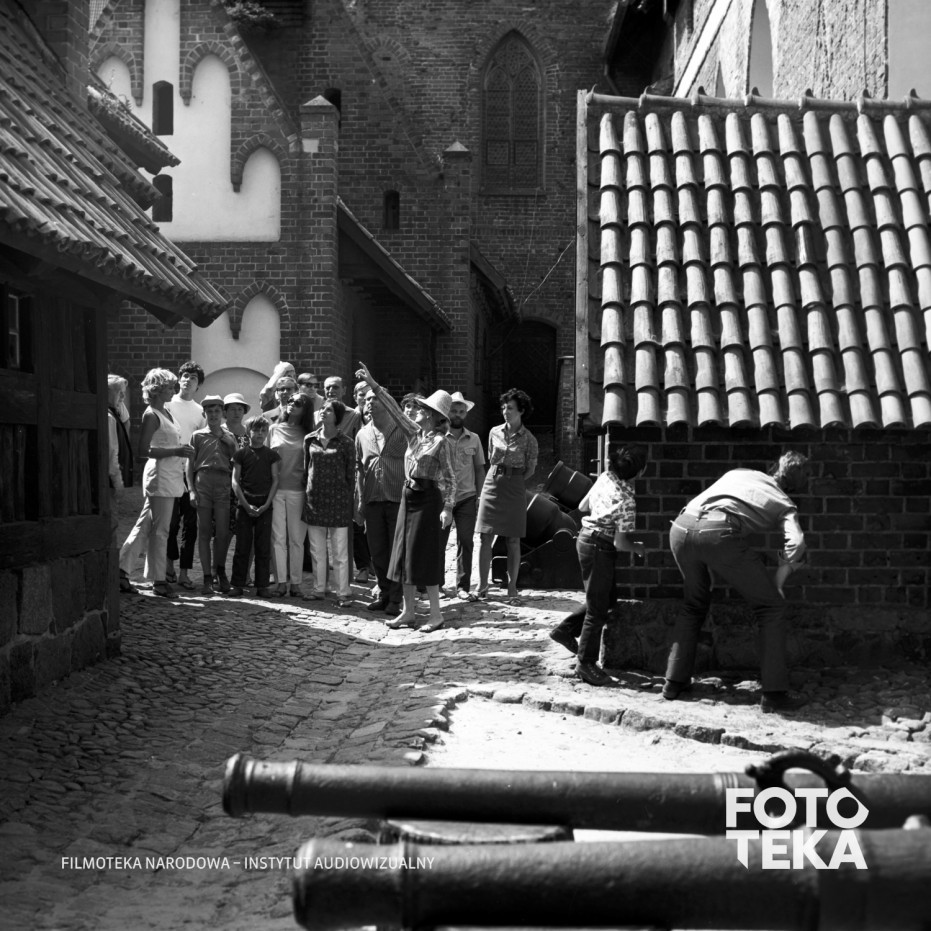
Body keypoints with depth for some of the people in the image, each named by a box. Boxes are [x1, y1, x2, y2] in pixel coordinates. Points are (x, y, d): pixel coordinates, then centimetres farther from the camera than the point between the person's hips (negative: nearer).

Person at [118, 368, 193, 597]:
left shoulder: (165, 413, 15)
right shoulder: (151, 415, -12)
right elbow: (143, 451, -19)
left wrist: (181, 449, 9)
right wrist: (175, 451, -21)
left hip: (170, 475, 9)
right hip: (159, 477, -9)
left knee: (145, 526, 11)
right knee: (159, 529, -3)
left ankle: (122, 569, 16)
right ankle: (159, 580, 4)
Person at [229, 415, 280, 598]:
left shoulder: (272, 454, 8)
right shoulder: (241, 453, 4)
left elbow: (275, 480, 5)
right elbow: (235, 481, 1)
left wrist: (266, 504, -7)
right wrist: (246, 504, -8)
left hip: (265, 505, 1)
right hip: (245, 504, -1)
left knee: (264, 547, 2)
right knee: (242, 546, 0)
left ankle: (262, 586, 7)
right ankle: (238, 585, 5)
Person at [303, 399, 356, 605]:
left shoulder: (346, 443, -5)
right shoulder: (310, 439, 6)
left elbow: (351, 474, 0)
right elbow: (306, 467, 14)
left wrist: (348, 499, -1)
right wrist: (308, 488, 11)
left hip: (337, 500, -4)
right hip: (314, 499, 4)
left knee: (340, 552, 0)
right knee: (317, 550, 11)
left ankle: (343, 592, 5)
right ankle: (319, 589, 20)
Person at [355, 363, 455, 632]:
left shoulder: (440, 441, -10)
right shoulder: (414, 434, 8)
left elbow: (449, 478, -12)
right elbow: (395, 410, 11)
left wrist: (447, 508, -19)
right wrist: (373, 385, 6)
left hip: (428, 498, -7)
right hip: (409, 496, 7)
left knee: (423, 555, -6)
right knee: (404, 553, 8)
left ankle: (435, 615, 1)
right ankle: (409, 612, 16)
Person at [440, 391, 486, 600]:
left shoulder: (474, 439, 9)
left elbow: (480, 469, 13)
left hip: (466, 498, 2)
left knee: (466, 542, 0)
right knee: (438, 542, 3)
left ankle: (463, 586, 6)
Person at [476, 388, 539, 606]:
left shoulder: (528, 439, -4)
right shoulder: (495, 432, 5)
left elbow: (530, 469, 4)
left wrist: (512, 480, 4)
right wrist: (499, 477, 11)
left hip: (515, 488, -3)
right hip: (492, 484, 3)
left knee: (513, 541, 0)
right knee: (485, 538, 0)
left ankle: (512, 589, 6)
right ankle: (482, 587, 5)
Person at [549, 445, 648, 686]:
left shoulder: (604, 478, -2)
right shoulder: (626, 501, -23)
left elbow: (582, 506, 13)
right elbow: (620, 543, -20)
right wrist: (639, 548, -2)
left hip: (586, 538, 9)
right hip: (599, 548, -9)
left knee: (608, 597, 22)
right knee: (598, 609, 2)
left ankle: (565, 630, 26)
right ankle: (586, 663, 11)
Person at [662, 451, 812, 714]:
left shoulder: (738, 473, 34)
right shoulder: (785, 505, 21)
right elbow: (796, 542, 2)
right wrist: (778, 583, 13)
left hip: (681, 526, 5)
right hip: (719, 534, -5)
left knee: (694, 606, 30)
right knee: (770, 606, 13)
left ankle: (674, 681, 31)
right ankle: (774, 694, 9)